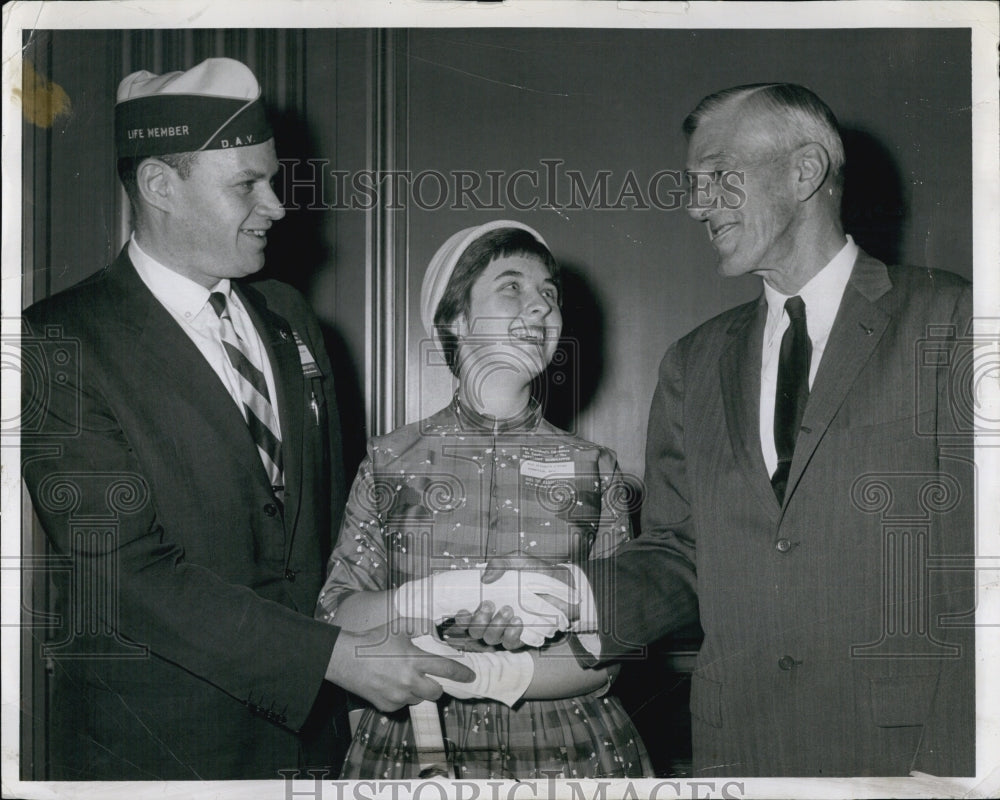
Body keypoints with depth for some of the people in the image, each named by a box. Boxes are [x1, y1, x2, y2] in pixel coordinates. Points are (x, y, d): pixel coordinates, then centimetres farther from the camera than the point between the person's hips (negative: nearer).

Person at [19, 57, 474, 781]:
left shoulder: (289, 317, 8)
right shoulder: (60, 345, -14)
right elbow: (127, 573, -21)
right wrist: (336, 657, -24)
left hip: (310, 726, 6)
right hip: (155, 747, -6)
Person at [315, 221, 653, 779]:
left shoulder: (592, 468, 2)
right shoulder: (391, 460, 2)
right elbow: (335, 618, -4)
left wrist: (495, 675, -20)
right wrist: (443, 594, -21)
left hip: (566, 754, 1)